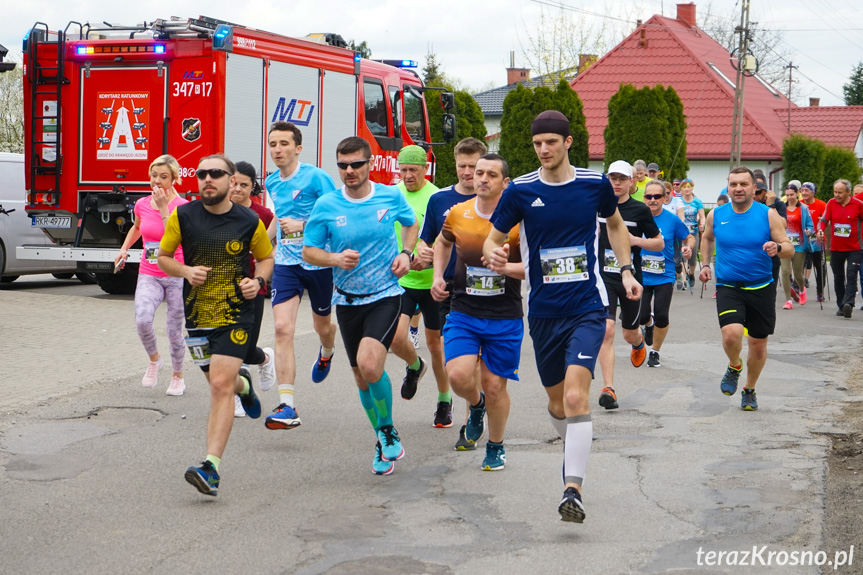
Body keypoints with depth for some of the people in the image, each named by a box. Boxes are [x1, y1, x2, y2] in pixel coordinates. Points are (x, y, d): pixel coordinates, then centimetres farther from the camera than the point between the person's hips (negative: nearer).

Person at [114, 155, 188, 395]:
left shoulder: (182, 206, -9)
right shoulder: (142, 204, 3)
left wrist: (164, 207, -25)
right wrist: (124, 248, 14)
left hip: (176, 276, -3)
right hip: (148, 275, 3)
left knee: (174, 332, 3)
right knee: (142, 319, -24)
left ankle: (177, 376, 28)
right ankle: (154, 360, 4)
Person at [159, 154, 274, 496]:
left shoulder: (249, 222, -5)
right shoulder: (183, 217, -4)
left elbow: (266, 257, 11)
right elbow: (163, 257, 7)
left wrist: (258, 281, -9)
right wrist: (186, 271, -13)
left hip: (236, 313, -3)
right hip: (197, 314, 3)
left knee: (220, 385, -16)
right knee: (219, 383, 17)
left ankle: (211, 468, -20)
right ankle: (243, 384, 56)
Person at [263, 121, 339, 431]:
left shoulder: (315, 177, -12)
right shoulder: (272, 182, 8)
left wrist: (302, 225, -22)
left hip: (318, 262, -3)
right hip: (286, 263, 3)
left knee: (322, 326, 17)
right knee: (283, 329, -14)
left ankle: (326, 353, 58)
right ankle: (287, 407, -17)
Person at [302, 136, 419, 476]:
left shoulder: (391, 196, -4)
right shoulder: (326, 206, -4)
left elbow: (411, 223, 17)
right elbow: (308, 251, 2)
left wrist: (406, 253, -1)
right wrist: (336, 259, -18)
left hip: (385, 295, -3)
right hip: (347, 300, 3)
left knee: (370, 365, -24)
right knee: (362, 377, 10)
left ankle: (387, 429, 1)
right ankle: (386, 444, 30)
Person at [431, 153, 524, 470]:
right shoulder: (457, 214, 0)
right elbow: (443, 242, 23)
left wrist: (506, 267, -24)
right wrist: (438, 276, 11)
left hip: (505, 317, -2)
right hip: (463, 312, 2)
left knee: (495, 386, 4)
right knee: (458, 375, -16)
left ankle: (496, 447, 28)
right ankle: (476, 404, 21)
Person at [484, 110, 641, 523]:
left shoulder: (595, 184, -1)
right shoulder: (520, 191, -3)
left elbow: (616, 225, 18)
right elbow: (493, 239, 4)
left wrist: (626, 271, 8)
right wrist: (493, 253, -20)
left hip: (587, 308, -2)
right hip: (544, 312, 2)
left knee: (576, 396, -20)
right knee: (557, 401, 14)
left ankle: (573, 489, -21)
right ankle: (574, 450, 44)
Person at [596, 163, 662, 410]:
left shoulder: (640, 210, -3)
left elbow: (659, 243, 2)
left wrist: (635, 240, -13)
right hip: (603, 277, 0)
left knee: (629, 334, 15)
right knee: (606, 330, -17)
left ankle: (639, 343, 55)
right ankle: (608, 388, -15)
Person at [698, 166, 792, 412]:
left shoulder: (768, 215, -6)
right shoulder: (716, 215, 0)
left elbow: (790, 249, -6)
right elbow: (707, 238, 23)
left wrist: (777, 247, -28)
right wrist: (705, 264, 14)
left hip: (761, 288, 0)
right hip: (728, 287, 0)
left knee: (758, 344, 9)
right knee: (731, 333, -25)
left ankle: (749, 390, 34)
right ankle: (734, 367, 10)